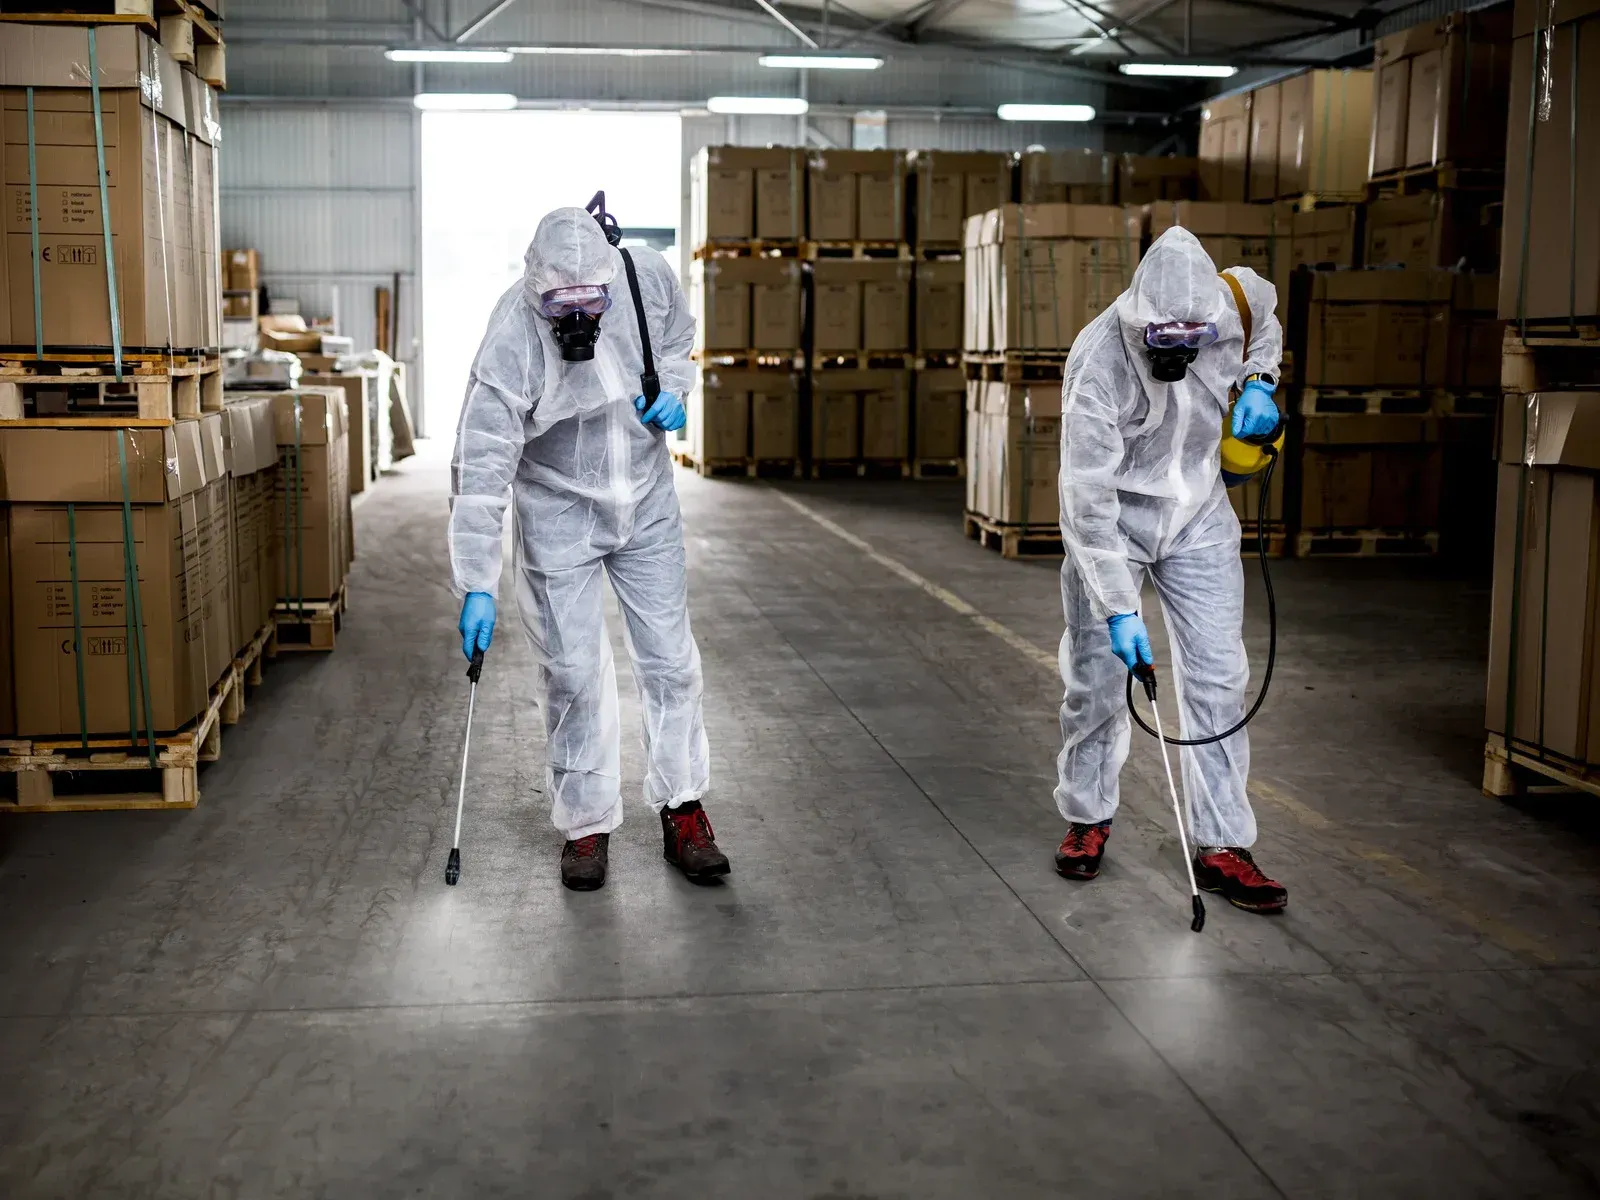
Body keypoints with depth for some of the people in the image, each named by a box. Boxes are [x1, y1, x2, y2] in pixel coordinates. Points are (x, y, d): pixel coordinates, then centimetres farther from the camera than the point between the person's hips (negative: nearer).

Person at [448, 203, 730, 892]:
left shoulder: (649, 278, -16)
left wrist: (673, 390, -12)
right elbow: (480, 474, -25)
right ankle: (586, 828, 17)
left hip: (648, 503, 3)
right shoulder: (511, 341, -27)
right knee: (572, 674, 0)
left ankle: (682, 813, 21)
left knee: (670, 659, 7)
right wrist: (477, 588, -27)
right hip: (558, 513, -3)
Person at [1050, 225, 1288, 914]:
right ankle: (1088, 817, 25)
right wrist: (1119, 609, -29)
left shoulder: (1235, 296, -16)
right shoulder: (1098, 364, -28)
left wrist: (1258, 383, -5)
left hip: (1199, 516, 3)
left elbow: (1265, 322, 14)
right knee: (1096, 677, 2)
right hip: (1112, 519, -3)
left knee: (1218, 678, -1)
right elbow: (1087, 501, -27)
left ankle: (1222, 847, 6)